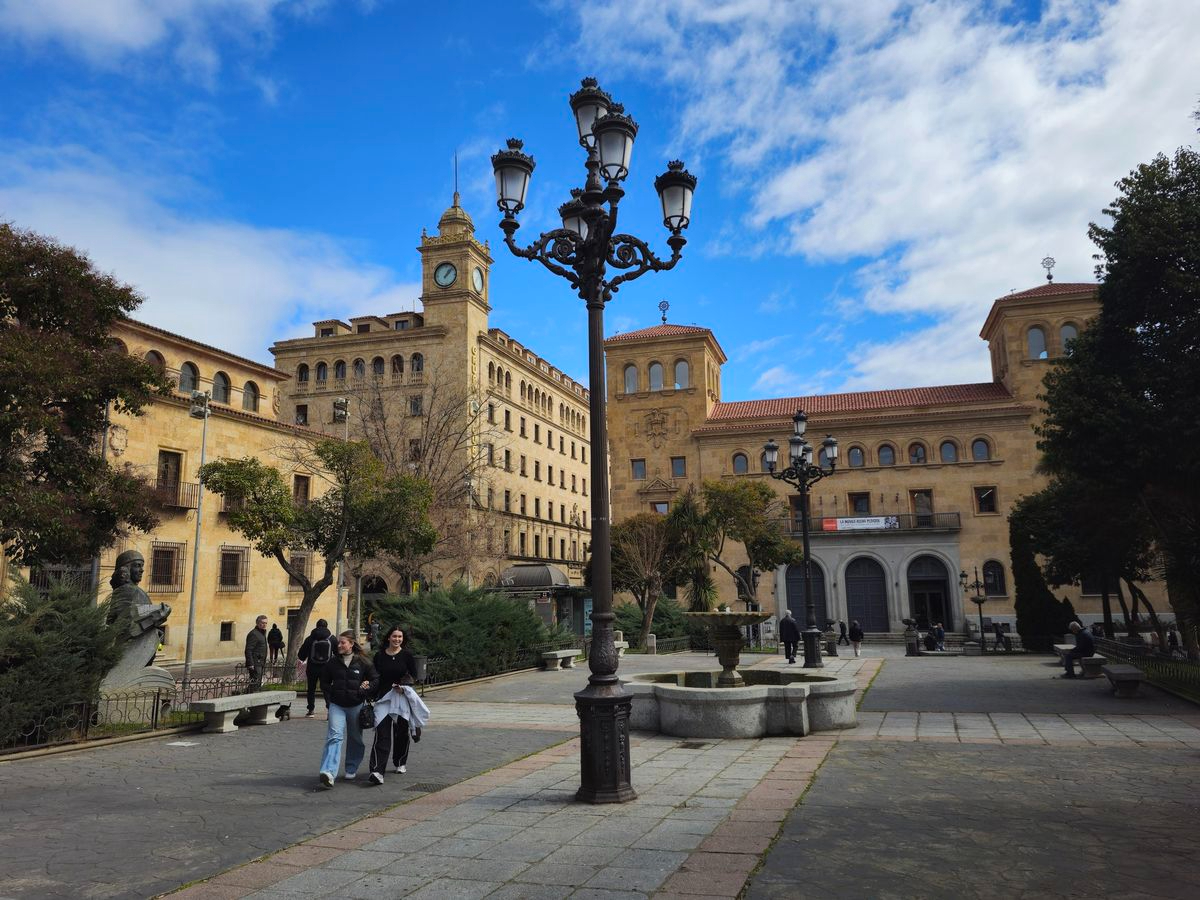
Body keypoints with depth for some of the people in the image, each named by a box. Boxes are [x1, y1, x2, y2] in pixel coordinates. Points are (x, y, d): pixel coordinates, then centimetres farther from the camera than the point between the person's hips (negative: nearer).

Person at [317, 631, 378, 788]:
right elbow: (324, 681, 16)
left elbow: (375, 679, 4)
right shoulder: (332, 663, 3)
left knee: (355, 738, 11)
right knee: (334, 735, -16)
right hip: (337, 705, 0)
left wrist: (364, 692, -7)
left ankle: (351, 769, 29)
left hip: (356, 705, 0)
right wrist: (331, 694, 3)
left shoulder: (363, 662, -4)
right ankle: (329, 772, -27)